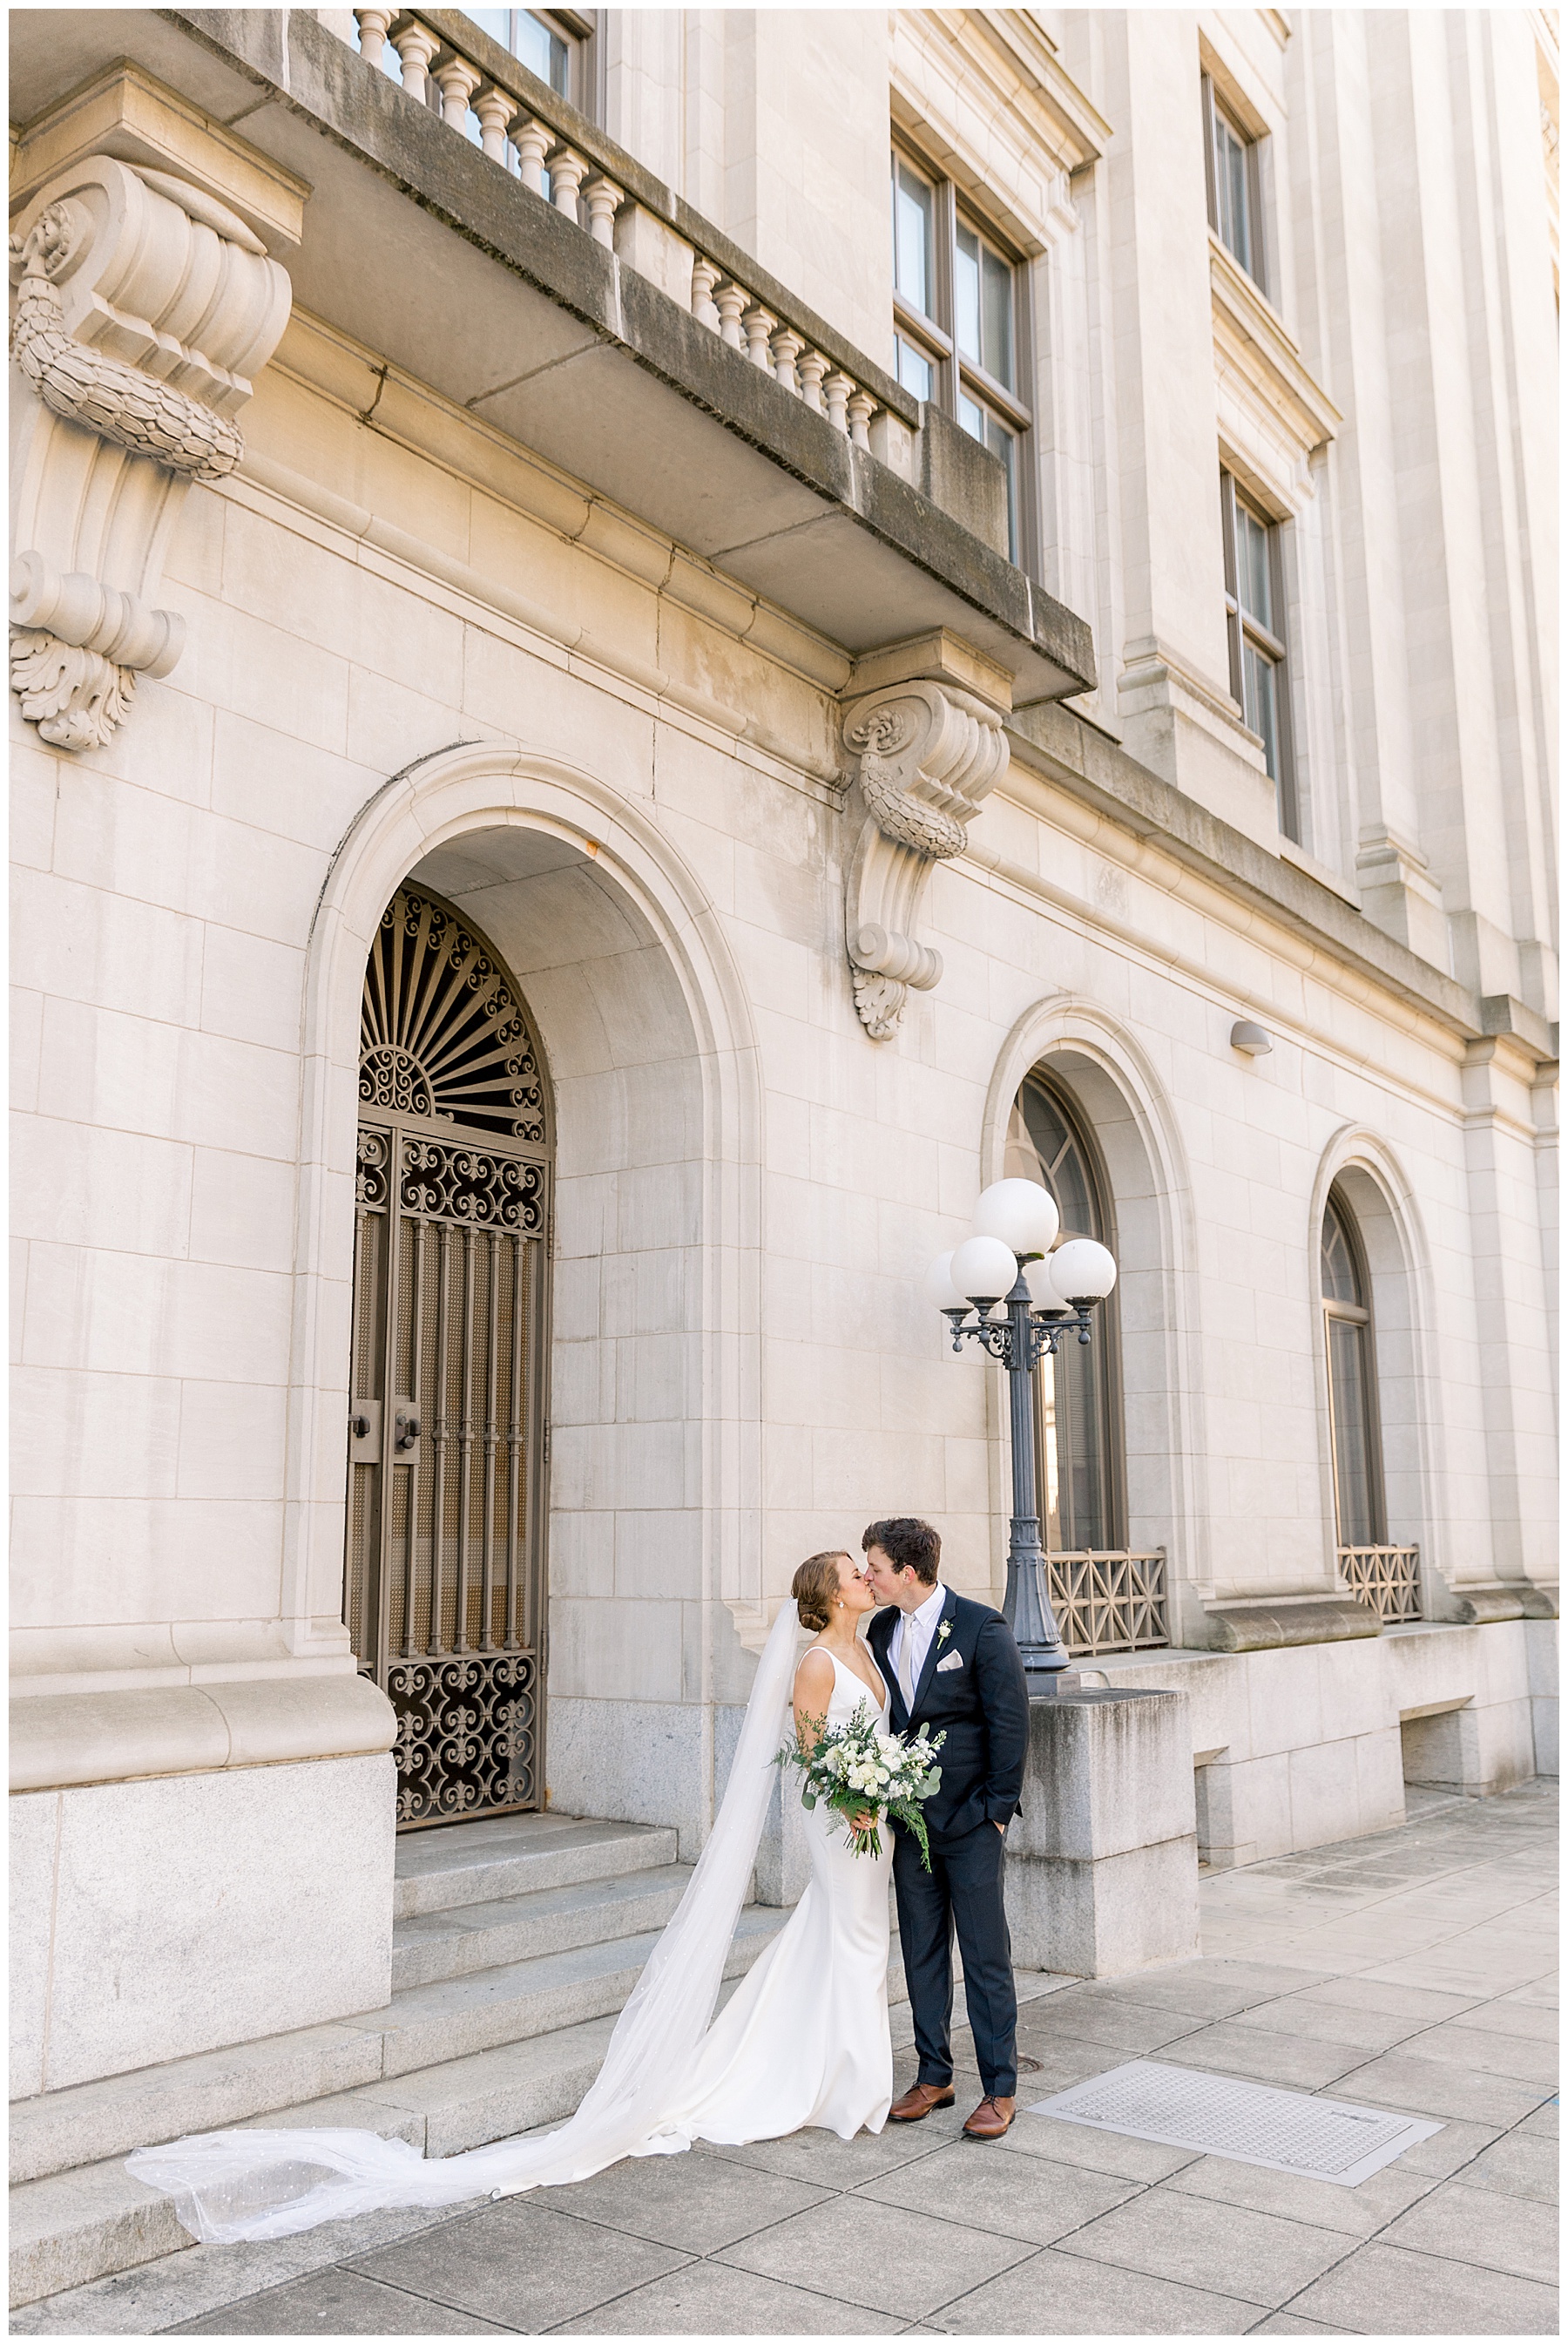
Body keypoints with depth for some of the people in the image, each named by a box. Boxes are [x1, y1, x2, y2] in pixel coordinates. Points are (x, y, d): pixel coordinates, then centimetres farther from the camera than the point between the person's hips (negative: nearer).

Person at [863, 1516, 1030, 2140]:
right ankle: (933, 2076, 25)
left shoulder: (981, 1626, -13)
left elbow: (1010, 1721, -11)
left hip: (971, 1820, -6)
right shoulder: (882, 1631, 5)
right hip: (909, 1816, 6)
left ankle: (999, 2088, 13)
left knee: (985, 1955, 2)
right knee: (922, 1952, 13)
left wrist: (998, 1808, -10)